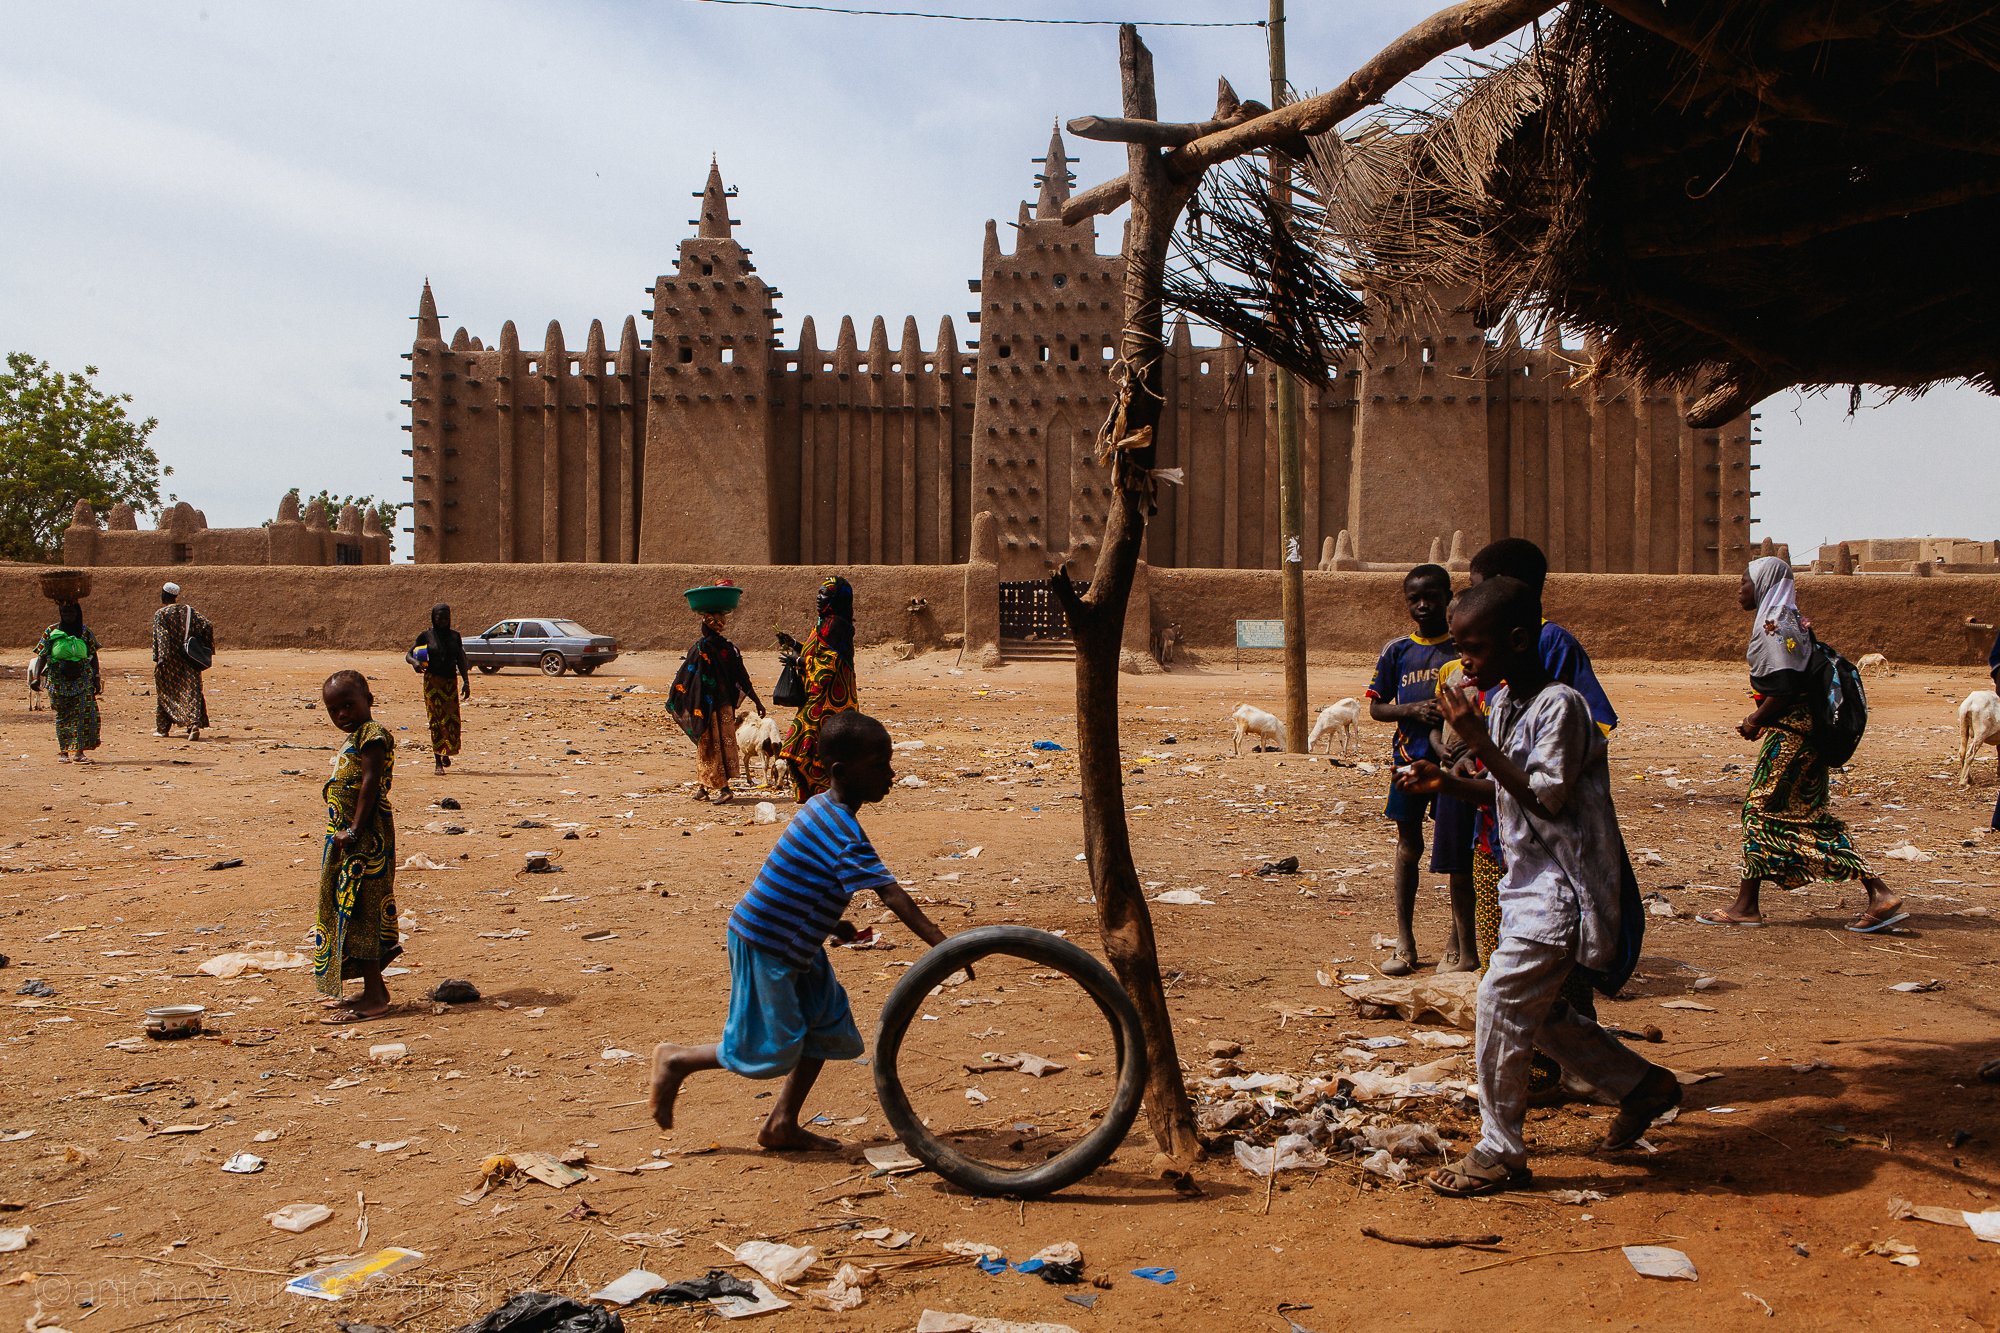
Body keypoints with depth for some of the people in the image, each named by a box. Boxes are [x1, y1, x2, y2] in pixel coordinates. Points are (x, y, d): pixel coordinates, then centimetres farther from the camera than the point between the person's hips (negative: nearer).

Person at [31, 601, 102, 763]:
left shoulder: (85, 631, 3)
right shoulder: (51, 631, 1)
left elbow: (93, 656, 8)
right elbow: (42, 656, -2)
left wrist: (97, 679, 3)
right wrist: (36, 677, -14)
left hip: (82, 680, 0)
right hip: (58, 681, 0)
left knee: (85, 714, -11)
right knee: (62, 717, 6)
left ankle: (79, 751, -6)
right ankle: (63, 751, 15)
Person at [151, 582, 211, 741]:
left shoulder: (160, 614, -4)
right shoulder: (189, 611, 5)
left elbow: (160, 637, -13)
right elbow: (207, 626, -5)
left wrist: (159, 659, -15)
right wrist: (206, 648, 4)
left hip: (169, 662, -2)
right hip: (189, 661, 2)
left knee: (164, 692, 14)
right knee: (191, 692, -2)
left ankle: (162, 728, 23)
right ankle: (195, 724, -22)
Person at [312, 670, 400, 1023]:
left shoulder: (372, 733, -11)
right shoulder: (354, 740, 20)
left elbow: (371, 782, -20)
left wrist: (356, 829, -24)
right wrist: (348, 831, 11)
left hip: (367, 837, -11)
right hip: (348, 838, 11)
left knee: (358, 911, -9)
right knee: (350, 911, 14)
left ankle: (373, 998, -6)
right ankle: (375, 988, 23)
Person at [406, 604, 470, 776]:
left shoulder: (455, 636, 9)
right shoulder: (426, 636, 2)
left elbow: (461, 661, 11)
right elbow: (408, 655, 6)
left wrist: (466, 682, 2)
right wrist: (415, 662, -17)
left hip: (451, 682, 2)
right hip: (433, 682, -2)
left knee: (452, 719, -1)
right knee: (436, 720, -5)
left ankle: (446, 753, 25)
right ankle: (438, 761, -1)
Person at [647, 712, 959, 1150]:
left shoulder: (822, 809, 5)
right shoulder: (842, 831, -25)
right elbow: (891, 895, -32)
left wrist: (831, 922, 17)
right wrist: (942, 945, -35)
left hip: (797, 942, 10)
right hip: (763, 946, -10)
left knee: (828, 1025, 11)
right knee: (774, 1049, 0)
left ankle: (782, 1125, 20)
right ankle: (677, 1059, 18)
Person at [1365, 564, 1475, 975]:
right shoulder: (1396, 651, 5)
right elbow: (1376, 708, 7)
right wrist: (1414, 710, -11)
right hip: (1409, 759, 3)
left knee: (1456, 855, -2)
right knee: (1408, 848, 12)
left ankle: (1461, 947, 13)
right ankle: (1404, 942, 22)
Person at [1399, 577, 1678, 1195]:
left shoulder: (1560, 705, -19)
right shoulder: (1502, 701, 7)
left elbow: (1545, 796, -23)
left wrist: (1479, 742, -26)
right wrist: (1447, 782, -1)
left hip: (1559, 885, -9)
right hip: (1529, 883, 9)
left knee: (1500, 1004, -8)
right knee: (1538, 1011, 16)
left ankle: (1499, 1154, 6)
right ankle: (1643, 1084, 33)